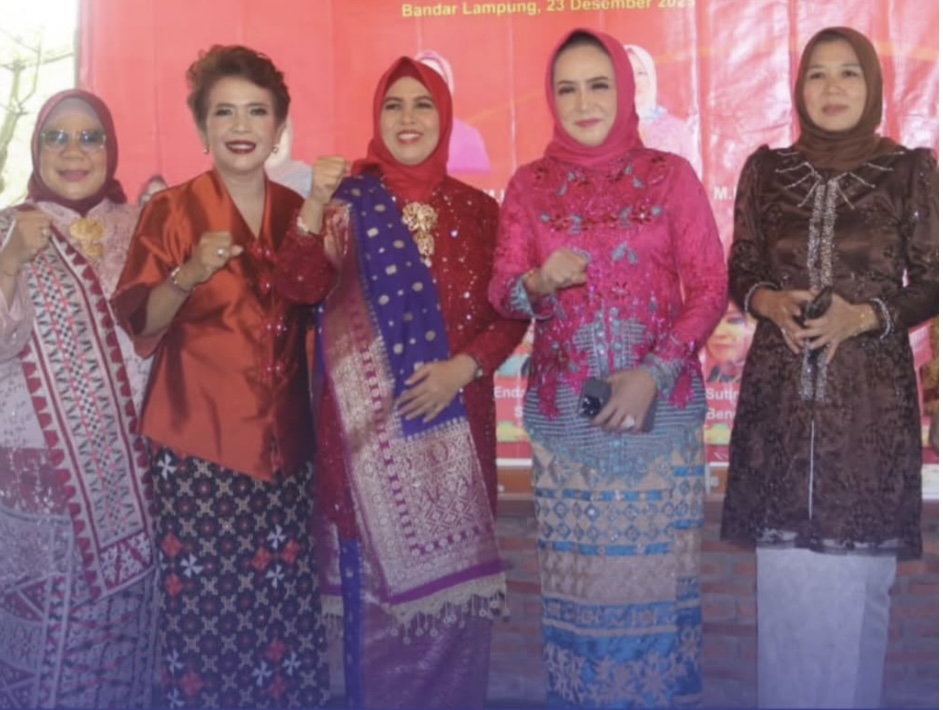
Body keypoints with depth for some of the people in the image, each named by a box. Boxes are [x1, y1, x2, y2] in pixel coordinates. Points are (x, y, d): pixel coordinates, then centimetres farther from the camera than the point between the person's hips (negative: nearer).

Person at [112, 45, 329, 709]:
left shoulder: (296, 210, 9)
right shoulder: (171, 210, -4)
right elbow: (139, 325, -8)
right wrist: (188, 276, -23)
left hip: (282, 437, 4)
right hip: (199, 440, -4)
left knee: (285, 603, 5)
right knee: (206, 603, -2)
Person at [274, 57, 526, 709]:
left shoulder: (478, 209, 6)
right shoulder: (352, 198, 1)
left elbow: (512, 310, 5)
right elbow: (299, 288, -12)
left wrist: (463, 367, -10)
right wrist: (315, 206, -25)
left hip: (456, 415, 2)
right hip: (371, 418, -1)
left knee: (452, 564, 7)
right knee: (382, 565, 4)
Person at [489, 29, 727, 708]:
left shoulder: (670, 175, 2)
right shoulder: (530, 185, 6)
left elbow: (709, 288, -3)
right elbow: (502, 292, 3)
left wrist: (652, 373, -15)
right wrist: (540, 282, -20)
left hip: (662, 407, -1)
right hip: (564, 411, 1)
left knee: (655, 562, 3)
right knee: (576, 568, 5)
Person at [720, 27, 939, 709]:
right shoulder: (765, 169, 7)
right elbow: (740, 274, 10)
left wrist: (862, 316, -14)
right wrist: (772, 302, -11)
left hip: (871, 395, -2)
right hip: (778, 393, 2)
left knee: (859, 573, 3)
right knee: (783, 570, 7)